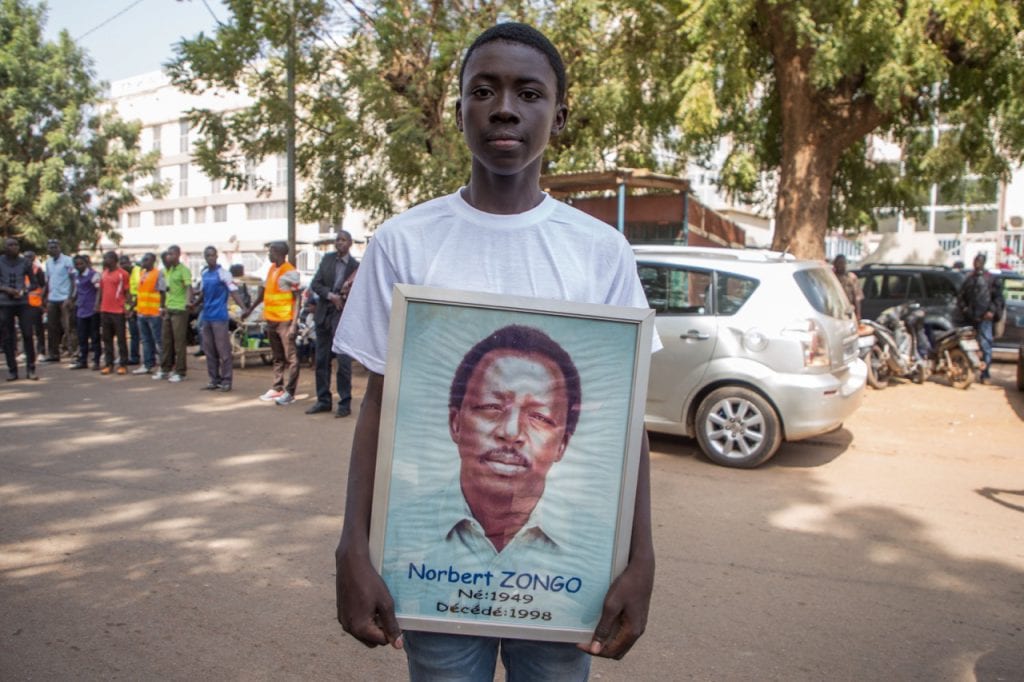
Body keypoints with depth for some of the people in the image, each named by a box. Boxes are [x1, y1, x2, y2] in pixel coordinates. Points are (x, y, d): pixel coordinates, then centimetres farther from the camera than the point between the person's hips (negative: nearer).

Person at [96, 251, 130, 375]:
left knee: (121, 339, 0)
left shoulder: (122, 274, -5)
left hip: (118, 311, -6)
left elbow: (127, 292, -4)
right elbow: (100, 290, 18)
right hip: (104, 310, 6)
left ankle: (123, 364, 5)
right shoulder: (104, 273, 13)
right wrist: (97, 304, 9)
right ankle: (108, 364, 16)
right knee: (107, 338, 9)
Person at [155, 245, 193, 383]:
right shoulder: (167, 270, 16)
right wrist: (164, 307, 21)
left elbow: (189, 287, -21)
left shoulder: (184, 270, -9)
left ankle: (180, 372, 2)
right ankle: (165, 369, 21)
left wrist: (187, 302, -37)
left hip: (179, 310, -8)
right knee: (165, 340, 12)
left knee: (179, 341, -4)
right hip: (168, 309, 8)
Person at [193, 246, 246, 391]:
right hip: (206, 316, 7)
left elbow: (234, 292, -15)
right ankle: (214, 380, 18)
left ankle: (226, 380, 1)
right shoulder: (203, 274, 13)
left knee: (223, 350, -5)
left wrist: (244, 308, -27)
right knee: (209, 350, 10)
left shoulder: (223, 273, -7)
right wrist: (194, 304, 6)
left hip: (219, 316, -7)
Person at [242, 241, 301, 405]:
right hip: (271, 319, 8)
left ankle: (289, 392, 0)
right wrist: (250, 309, 25)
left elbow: (297, 299, -12)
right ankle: (277, 388, 22)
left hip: (285, 321, -8)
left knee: (290, 357, -3)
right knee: (277, 357, 14)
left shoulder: (290, 272, -10)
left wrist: (294, 324, -18)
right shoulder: (271, 269, 13)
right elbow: (263, 291, 24)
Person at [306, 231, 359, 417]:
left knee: (343, 361, -5)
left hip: (343, 316, -5)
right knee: (322, 360, 11)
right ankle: (323, 400, 21)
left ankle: (345, 403, 4)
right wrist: (331, 295, -11)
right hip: (323, 314, 5)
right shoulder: (327, 259, 8)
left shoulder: (355, 266, -5)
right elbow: (315, 284, 4)